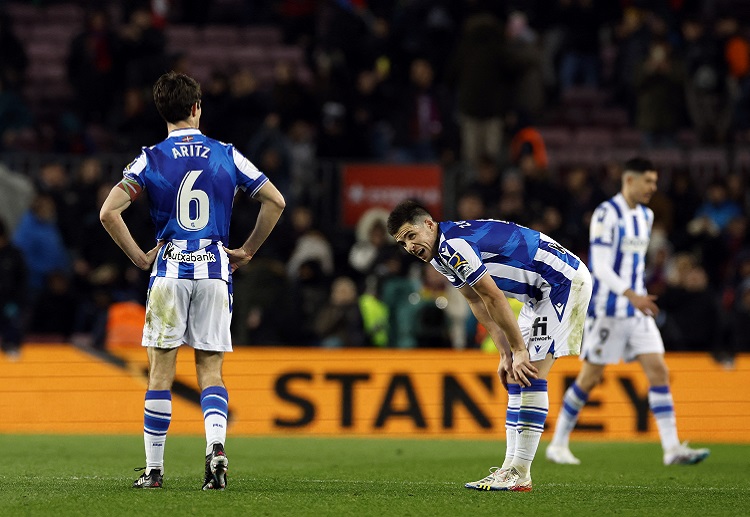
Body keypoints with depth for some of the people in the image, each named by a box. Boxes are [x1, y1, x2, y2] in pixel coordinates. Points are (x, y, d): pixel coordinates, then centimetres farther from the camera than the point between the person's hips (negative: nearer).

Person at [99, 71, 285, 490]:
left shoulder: (151, 159, -1)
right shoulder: (226, 155, 4)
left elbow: (109, 212, -8)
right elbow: (275, 201, 4)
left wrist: (139, 257, 2)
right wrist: (247, 252, 12)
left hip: (170, 269, -1)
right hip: (215, 269, 1)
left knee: (161, 372, 4)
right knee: (211, 371, 6)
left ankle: (154, 469, 7)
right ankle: (216, 445, -19)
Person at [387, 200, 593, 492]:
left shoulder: (453, 245, -22)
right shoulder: (440, 254, 9)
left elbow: (494, 298, -21)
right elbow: (479, 303, 14)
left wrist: (519, 350, -14)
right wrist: (505, 354, 9)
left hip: (565, 281, -10)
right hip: (542, 292, 10)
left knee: (531, 376, -14)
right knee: (515, 377, 7)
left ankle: (519, 474, -15)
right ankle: (512, 467, 9)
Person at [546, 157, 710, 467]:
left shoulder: (646, 216, 12)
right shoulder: (606, 214, -13)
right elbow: (600, 267, -20)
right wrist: (632, 296, -30)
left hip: (637, 309, 7)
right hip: (607, 310, -7)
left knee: (658, 371, -3)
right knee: (590, 377, -1)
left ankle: (672, 448, -6)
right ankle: (558, 444, 12)